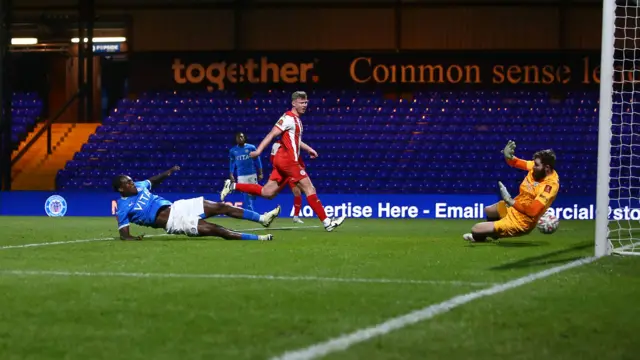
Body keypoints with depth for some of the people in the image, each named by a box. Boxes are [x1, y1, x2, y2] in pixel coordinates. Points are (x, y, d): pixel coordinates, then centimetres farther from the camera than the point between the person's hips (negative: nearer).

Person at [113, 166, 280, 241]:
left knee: (220, 207, -2)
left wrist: (168, 172, 16)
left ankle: (262, 218, 4)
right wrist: (132, 238, -33)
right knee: (214, 229, -20)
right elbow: (123, 234, -13)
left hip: (176, 207, 8)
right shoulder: (123, 208, -10)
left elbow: (153, 181, 28)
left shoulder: (139, 186, 9)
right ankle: (258, 238, -19)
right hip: (172, 222, -8)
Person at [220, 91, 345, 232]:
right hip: (287, 160, -10)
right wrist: (259, 150, -22)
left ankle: (233, 186, 11)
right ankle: (326, 222, -8)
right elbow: (272, 134, -15)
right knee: (309, 188, -9)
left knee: (267, 193, 8)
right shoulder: (288, 118, -10)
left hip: (281, 161, 10)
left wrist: (308, 149, 29)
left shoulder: (296, 120, 19)